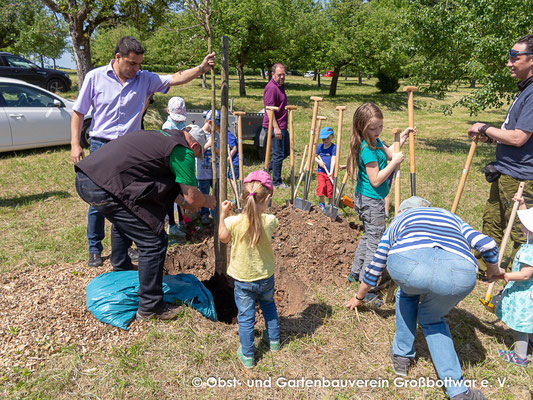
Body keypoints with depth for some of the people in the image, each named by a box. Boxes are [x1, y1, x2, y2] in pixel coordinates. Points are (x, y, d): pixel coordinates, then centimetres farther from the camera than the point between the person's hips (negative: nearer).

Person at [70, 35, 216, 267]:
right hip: (101, 146, -2)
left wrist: (201, 68, -22)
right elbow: (78, 112, 3)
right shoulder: (95, 77, -1)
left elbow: (175, 79, -7)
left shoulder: (144, 79, 3)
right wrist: (75, 144, -3)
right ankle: (95, 250, 20)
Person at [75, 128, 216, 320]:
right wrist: (208, 201, 18)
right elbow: (193, 197, -3)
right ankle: (150, 307, 10)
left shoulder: (162, 135, 24)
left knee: (123, 223, 35)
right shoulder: (182, 151, -4)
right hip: (104, 189, -10)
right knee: (153, 242, -2)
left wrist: (181, 201, 40)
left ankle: (121, 275, 53)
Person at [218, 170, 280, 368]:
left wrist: (224, 214, 3)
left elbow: (223, 237, -3)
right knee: (268, 305, 28)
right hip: (266, 277, 2)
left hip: (243, 280, -2)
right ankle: (273, 339, 45)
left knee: (246, 317, 13)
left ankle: (247, 356, 25)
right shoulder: (270, 221, -19)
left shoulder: (233, 222, -23)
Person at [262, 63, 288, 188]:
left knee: (287, 151, 17)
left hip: (282, 127, 10)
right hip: (274, 127, -10)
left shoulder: (280, 86, 16)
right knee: (278, 155, -3)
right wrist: (276, 127, -26)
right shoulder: (271, 87, -15)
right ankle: (277, 182, 10)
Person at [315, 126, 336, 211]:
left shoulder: (334, 147, -7)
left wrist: (331, 172, -24)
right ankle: (321, 203, 14)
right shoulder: (319, 146, 5)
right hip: (320, 171, 2)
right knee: (321, 186, -7)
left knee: (330, 188, 4)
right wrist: (319, 161, -11)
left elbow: (333, 160, -15)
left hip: (330, 172, -2)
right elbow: (314, 156, 12)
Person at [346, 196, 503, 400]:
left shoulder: (398, 221, 38)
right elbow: (487, 244, 28)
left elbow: (375, 268, 45)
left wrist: (359, 297, 60)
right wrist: (494, 270, 51)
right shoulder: (449, 216, 40)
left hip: (406, 262, -1)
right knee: (431, 319, 31)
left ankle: (402, 356, 39)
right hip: (461, 273, 2)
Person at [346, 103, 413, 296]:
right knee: (375, 242, -3)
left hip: (364, 199, 10)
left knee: (368, 236, 22)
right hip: (372, 201, -10)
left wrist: (402, 138, 12)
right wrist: (394, 163, -19)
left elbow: (389, 154, 21)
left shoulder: (374, 141, 6)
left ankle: (356, 273, 34)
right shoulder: (367, 149, -24)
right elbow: (376, 180, -24)